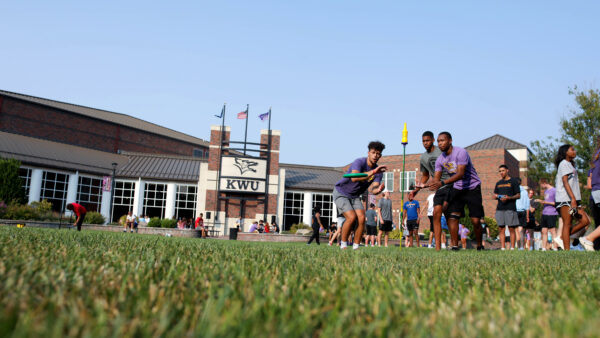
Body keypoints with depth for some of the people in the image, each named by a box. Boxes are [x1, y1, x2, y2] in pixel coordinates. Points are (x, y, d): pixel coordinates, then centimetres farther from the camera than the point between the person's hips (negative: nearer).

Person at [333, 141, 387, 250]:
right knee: (352, 217, -21)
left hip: (355, 196, 6)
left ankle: (356, 247, -1)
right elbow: (354, 178, -46)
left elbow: (372, 189, -19)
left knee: (361, 218, -13)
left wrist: (378, 190, -43)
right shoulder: (359, 162, -26)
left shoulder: (378, 171, -7)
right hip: (341, 193, -6)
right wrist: (372, 172, -54)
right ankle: (343, 245, -2)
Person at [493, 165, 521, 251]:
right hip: (500, 209, 5)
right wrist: (496, 196, 0)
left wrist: (508, 198, -15)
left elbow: (518, 195, 1)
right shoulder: (498, 183, 20)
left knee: (511, 229, -5)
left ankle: (512, 248, -3)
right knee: (501, 229, 2)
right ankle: (502, 248, 3)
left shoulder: (513, 181, 6)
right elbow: (494, 196, 24)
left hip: (510, 208, -5)